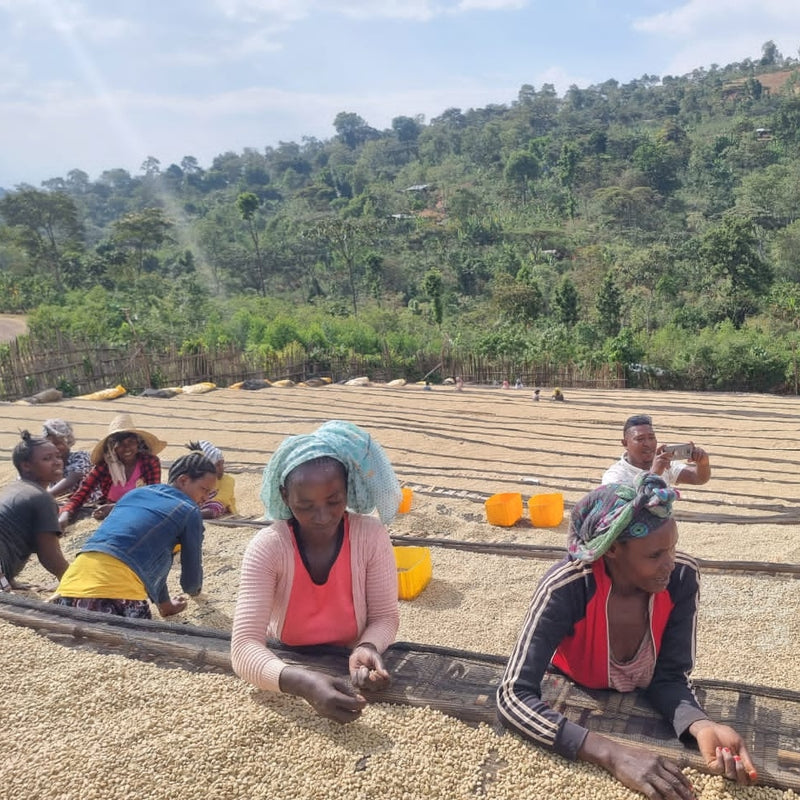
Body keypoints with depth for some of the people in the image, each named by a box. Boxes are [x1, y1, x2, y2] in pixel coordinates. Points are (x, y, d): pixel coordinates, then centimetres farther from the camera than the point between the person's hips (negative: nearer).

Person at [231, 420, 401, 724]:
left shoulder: (372, 537, -16)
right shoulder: (266, 548, -20)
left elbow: (385, 616, -6)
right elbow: (244, 645, -26)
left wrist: (366, 649, -27)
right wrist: (304, 683, -42)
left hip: (348, 666, 1)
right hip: (287, 667, -1)